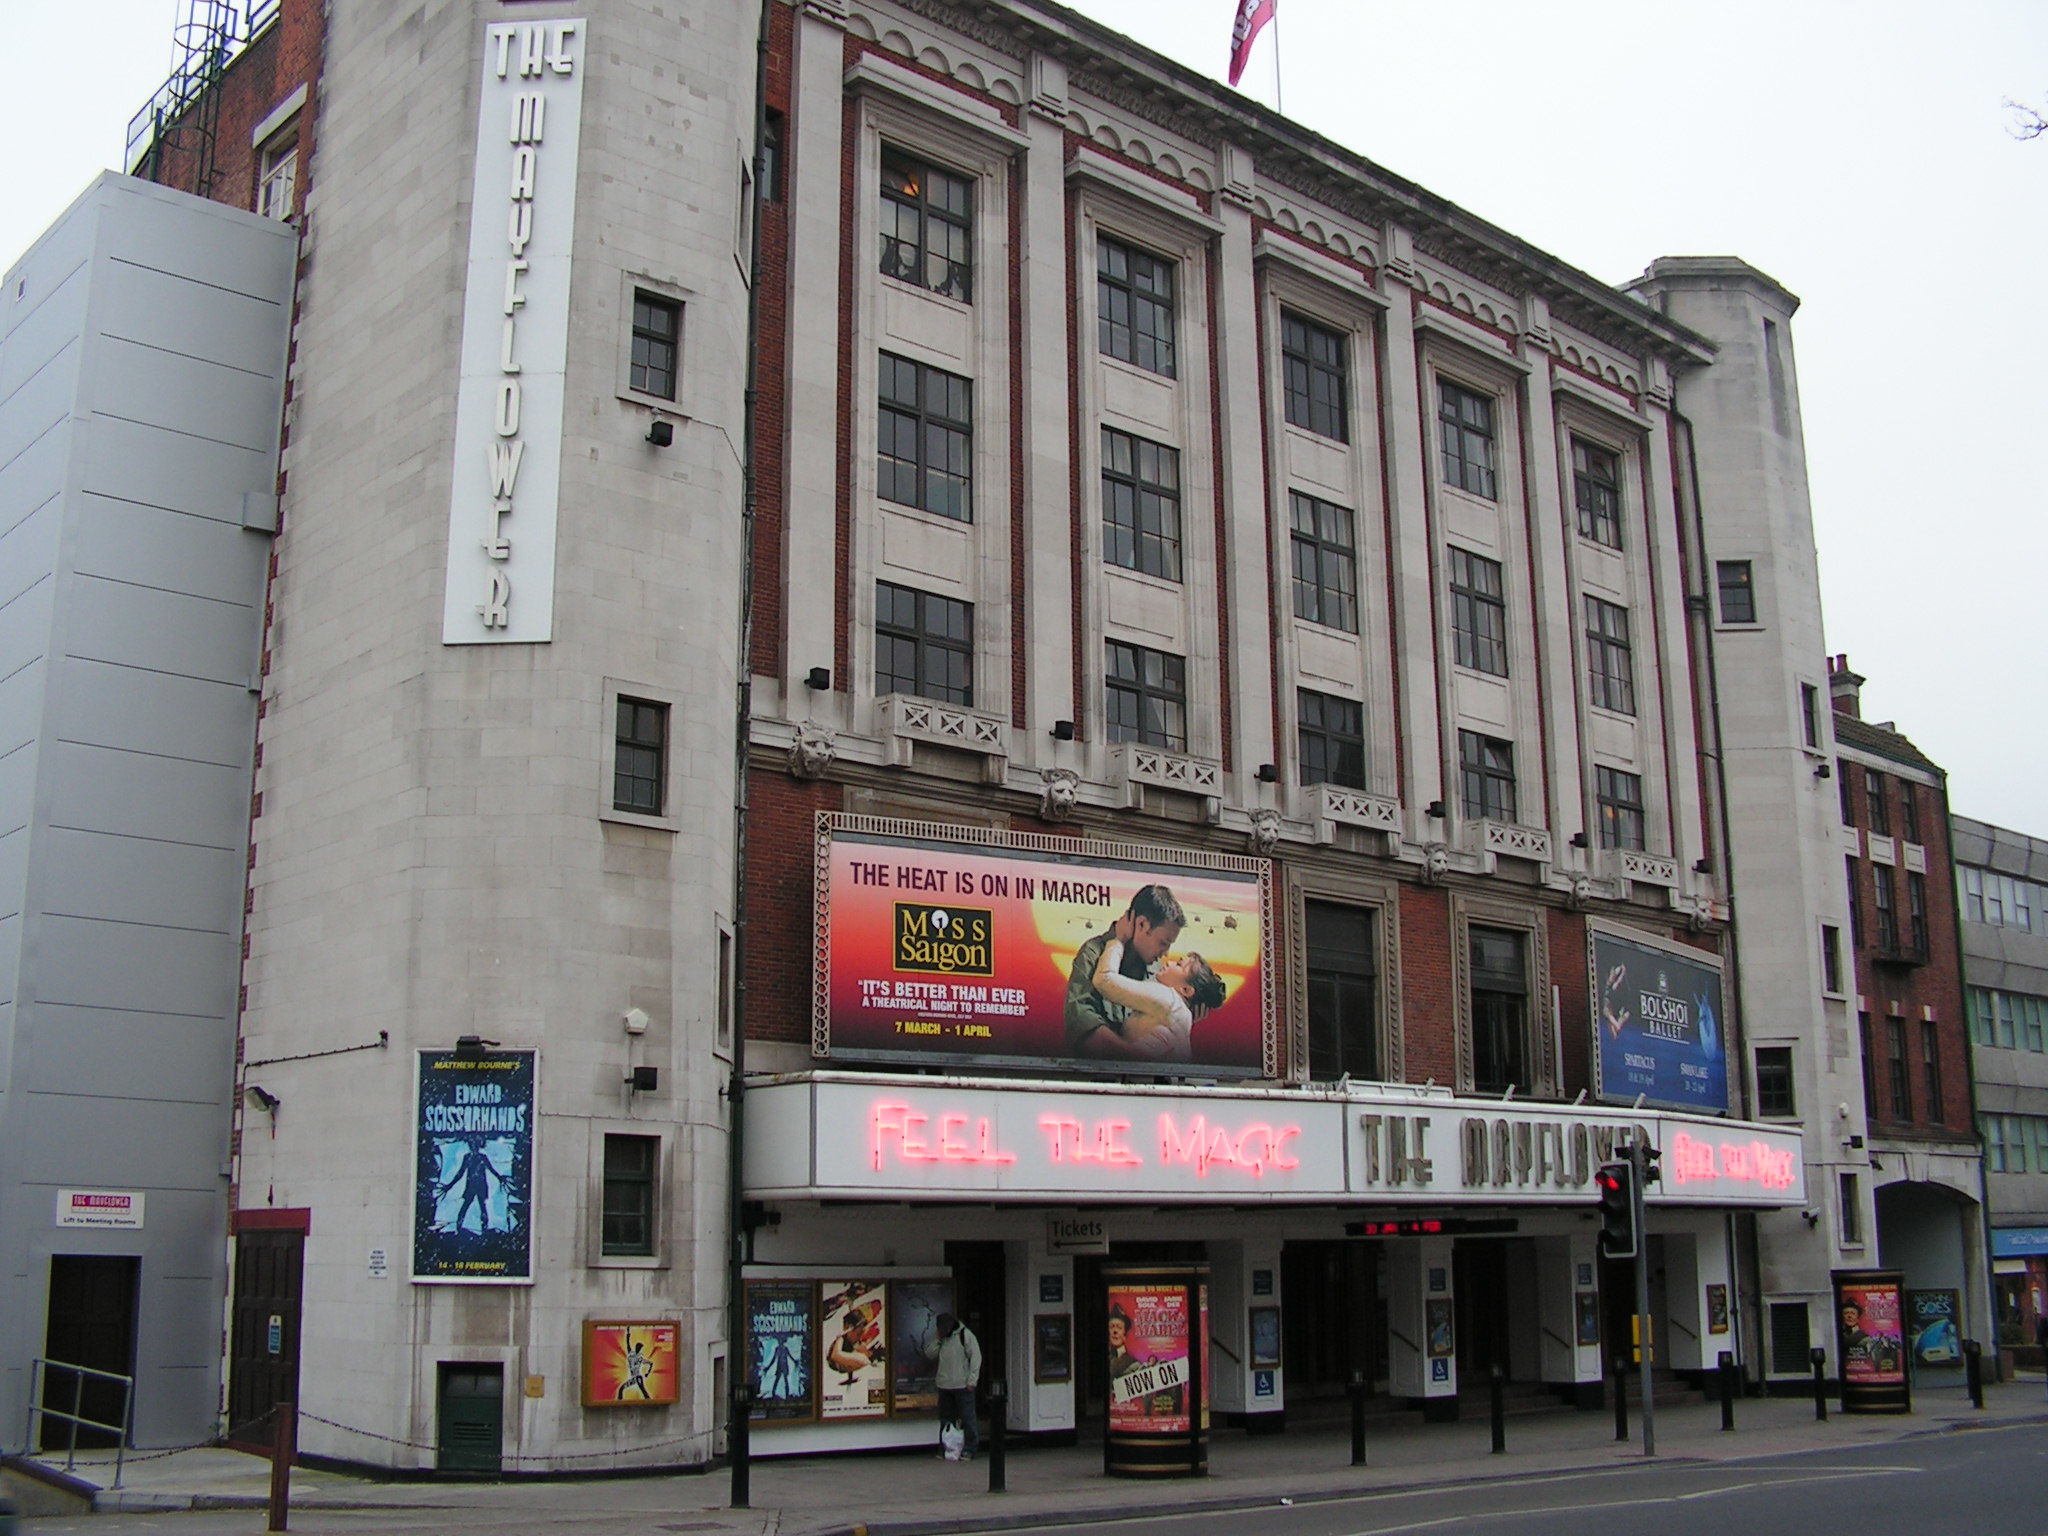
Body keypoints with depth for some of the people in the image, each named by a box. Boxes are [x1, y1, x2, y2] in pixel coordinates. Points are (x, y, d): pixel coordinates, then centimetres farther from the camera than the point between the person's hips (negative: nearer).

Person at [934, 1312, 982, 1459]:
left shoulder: (966, 1335, -6)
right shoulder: (942, 1337, 12)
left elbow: (976, 1358, -8)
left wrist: (971, 1381, -13)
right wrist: (937, 1341, -3)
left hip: (962, 1385, -6)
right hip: (944, 1386, 6)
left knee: (967, 1417, -4)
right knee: (945, 1418, 10)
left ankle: (969, 1449, 1)